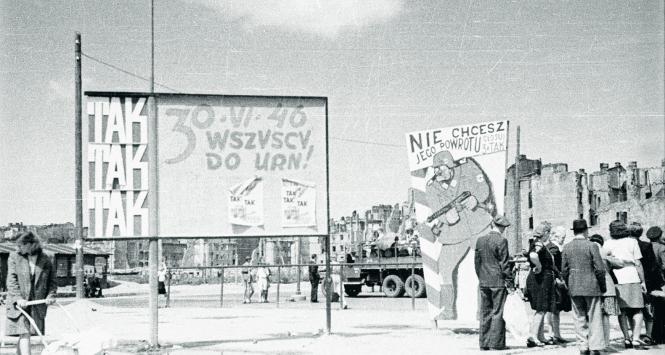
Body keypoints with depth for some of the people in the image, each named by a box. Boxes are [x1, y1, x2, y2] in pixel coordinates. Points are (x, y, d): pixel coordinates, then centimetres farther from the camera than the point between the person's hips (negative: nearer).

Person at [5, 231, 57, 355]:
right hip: (19, 303, -2)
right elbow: (11, 280, -6)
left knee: (24, 334, 9)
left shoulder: (45, 260, 4)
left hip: (37, 305, 2)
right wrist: (18, 298, -18)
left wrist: (50, 295, -6)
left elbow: (52, 281, 11)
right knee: (24, 334, -12)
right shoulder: (14, 257, 0)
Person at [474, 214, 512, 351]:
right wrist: (509, 282, -5)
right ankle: (496, 343, -1)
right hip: (498, 282, -5)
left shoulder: (480, 240, 7)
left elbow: (476, 261, 11)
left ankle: (484, 343, 12)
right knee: (498, 312, -1)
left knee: (485, 313, 10)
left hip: (483, 282, 5)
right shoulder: (501, 241, -10)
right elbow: (504, 263, -10)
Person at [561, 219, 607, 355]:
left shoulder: (566, 248, 2)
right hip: (592, 287, -3)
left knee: (579, 319, 10)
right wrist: (603, 286, 2)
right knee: (594, 318, 3)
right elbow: (600, 269, -10)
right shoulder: (592, 246, -9)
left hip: (574, 288, 3)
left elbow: (564, 270, 5)